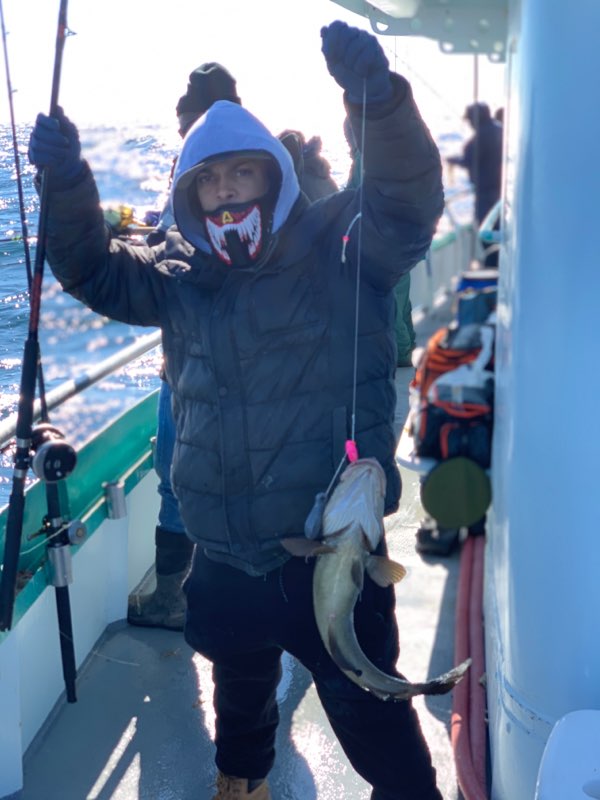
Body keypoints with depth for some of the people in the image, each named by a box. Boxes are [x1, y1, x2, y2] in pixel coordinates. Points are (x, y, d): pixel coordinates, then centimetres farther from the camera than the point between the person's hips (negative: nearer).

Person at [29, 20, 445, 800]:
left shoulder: (338, 251, -8)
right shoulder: (180, 274, 4)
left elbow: (410, 197, -21)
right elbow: (92, 269, 11)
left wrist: (377, 96, -37)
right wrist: (65, 181, -4)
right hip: (225, 556, 5)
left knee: (368, 708, 5)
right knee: (240, 682, 30)